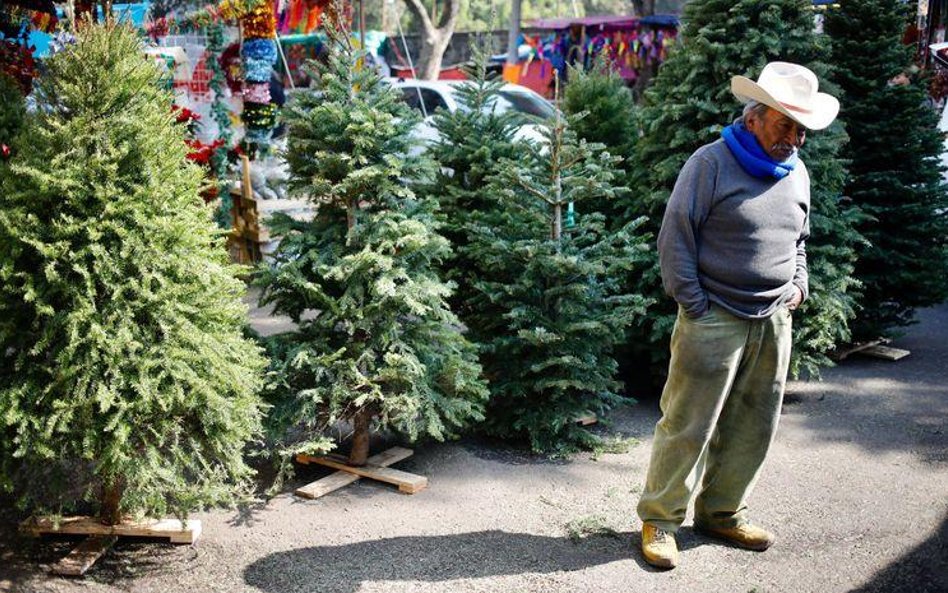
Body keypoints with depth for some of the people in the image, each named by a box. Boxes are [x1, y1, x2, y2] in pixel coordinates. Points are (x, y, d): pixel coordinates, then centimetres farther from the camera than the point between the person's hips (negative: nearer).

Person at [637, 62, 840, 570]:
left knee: (752, 428, 12)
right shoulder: (711, 163, -9)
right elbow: (675, 239, -9)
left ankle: (722, 512, 28)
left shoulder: (796, 173, 11)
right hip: (714, 320, -6)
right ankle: (660, 518, 11)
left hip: (774, 323, 7)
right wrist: (695, 306, -11)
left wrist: (799, 285, 11)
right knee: (688, 426, -2)